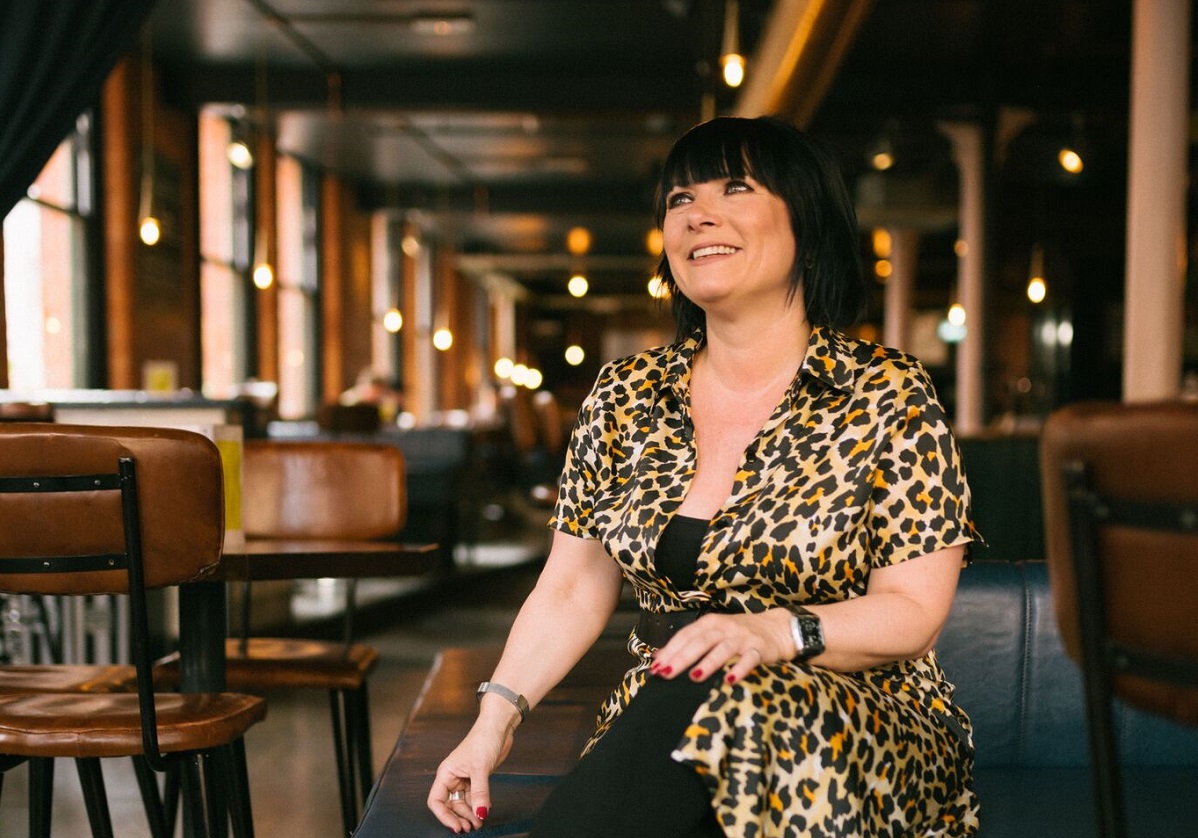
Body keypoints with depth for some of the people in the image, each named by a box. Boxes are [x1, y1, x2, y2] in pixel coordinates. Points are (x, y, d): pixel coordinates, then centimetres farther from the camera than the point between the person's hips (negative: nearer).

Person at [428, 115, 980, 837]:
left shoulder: (888, 398, -4)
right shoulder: (624, 399, 9)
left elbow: (915, 611, -7)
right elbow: (572, 590, 10)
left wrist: (776, 633, -24)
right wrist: (498, 717, -3)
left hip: (866, 735, -2)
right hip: (662, 718, 3)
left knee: (714, 697, -36)